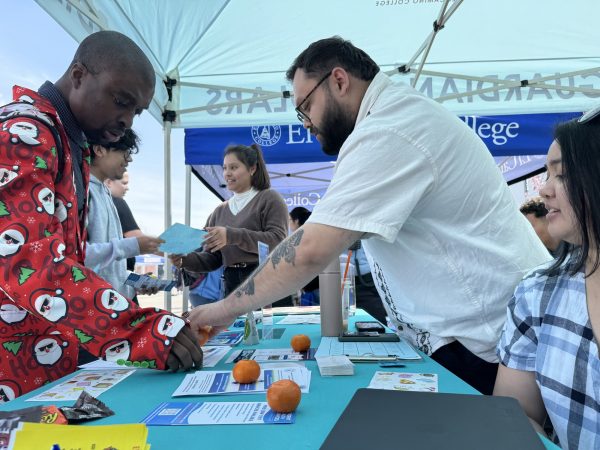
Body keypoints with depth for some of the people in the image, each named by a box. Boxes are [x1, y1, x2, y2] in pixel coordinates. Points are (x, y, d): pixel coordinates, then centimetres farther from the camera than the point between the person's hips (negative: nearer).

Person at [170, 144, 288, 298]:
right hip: (231, 284, 5)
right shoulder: (220, 211, 16)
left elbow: (277, 240, -14)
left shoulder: (269, 199, 1)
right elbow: (213, 259, 14)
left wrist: (233, 235, -23)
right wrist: (185, 260, -5)